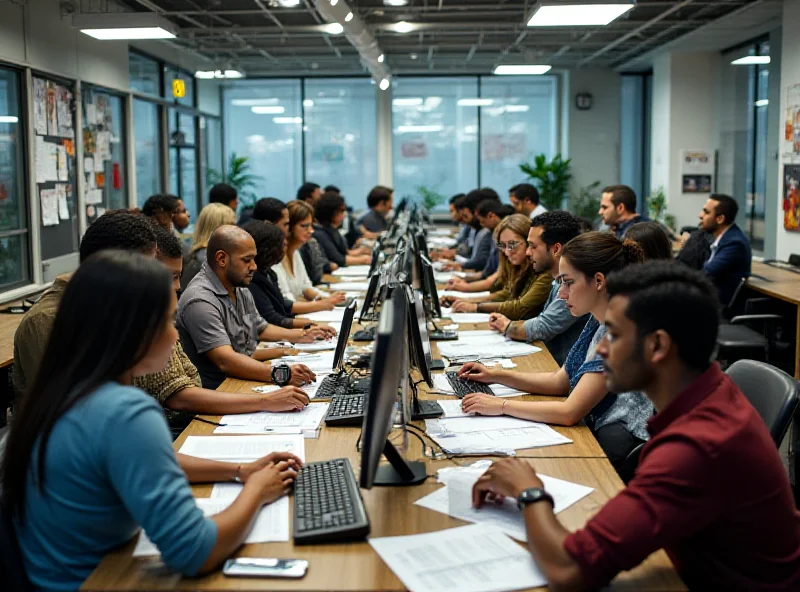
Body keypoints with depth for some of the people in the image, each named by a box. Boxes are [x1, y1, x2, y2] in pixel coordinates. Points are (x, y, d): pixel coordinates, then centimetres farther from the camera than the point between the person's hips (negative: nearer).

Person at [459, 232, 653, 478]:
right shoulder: (598, 324, 8)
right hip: (594, 435, 9)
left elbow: (569, 412, -22)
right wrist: (496, 375, 11)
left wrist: (502, 406, -14)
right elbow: (559, 381, 17)